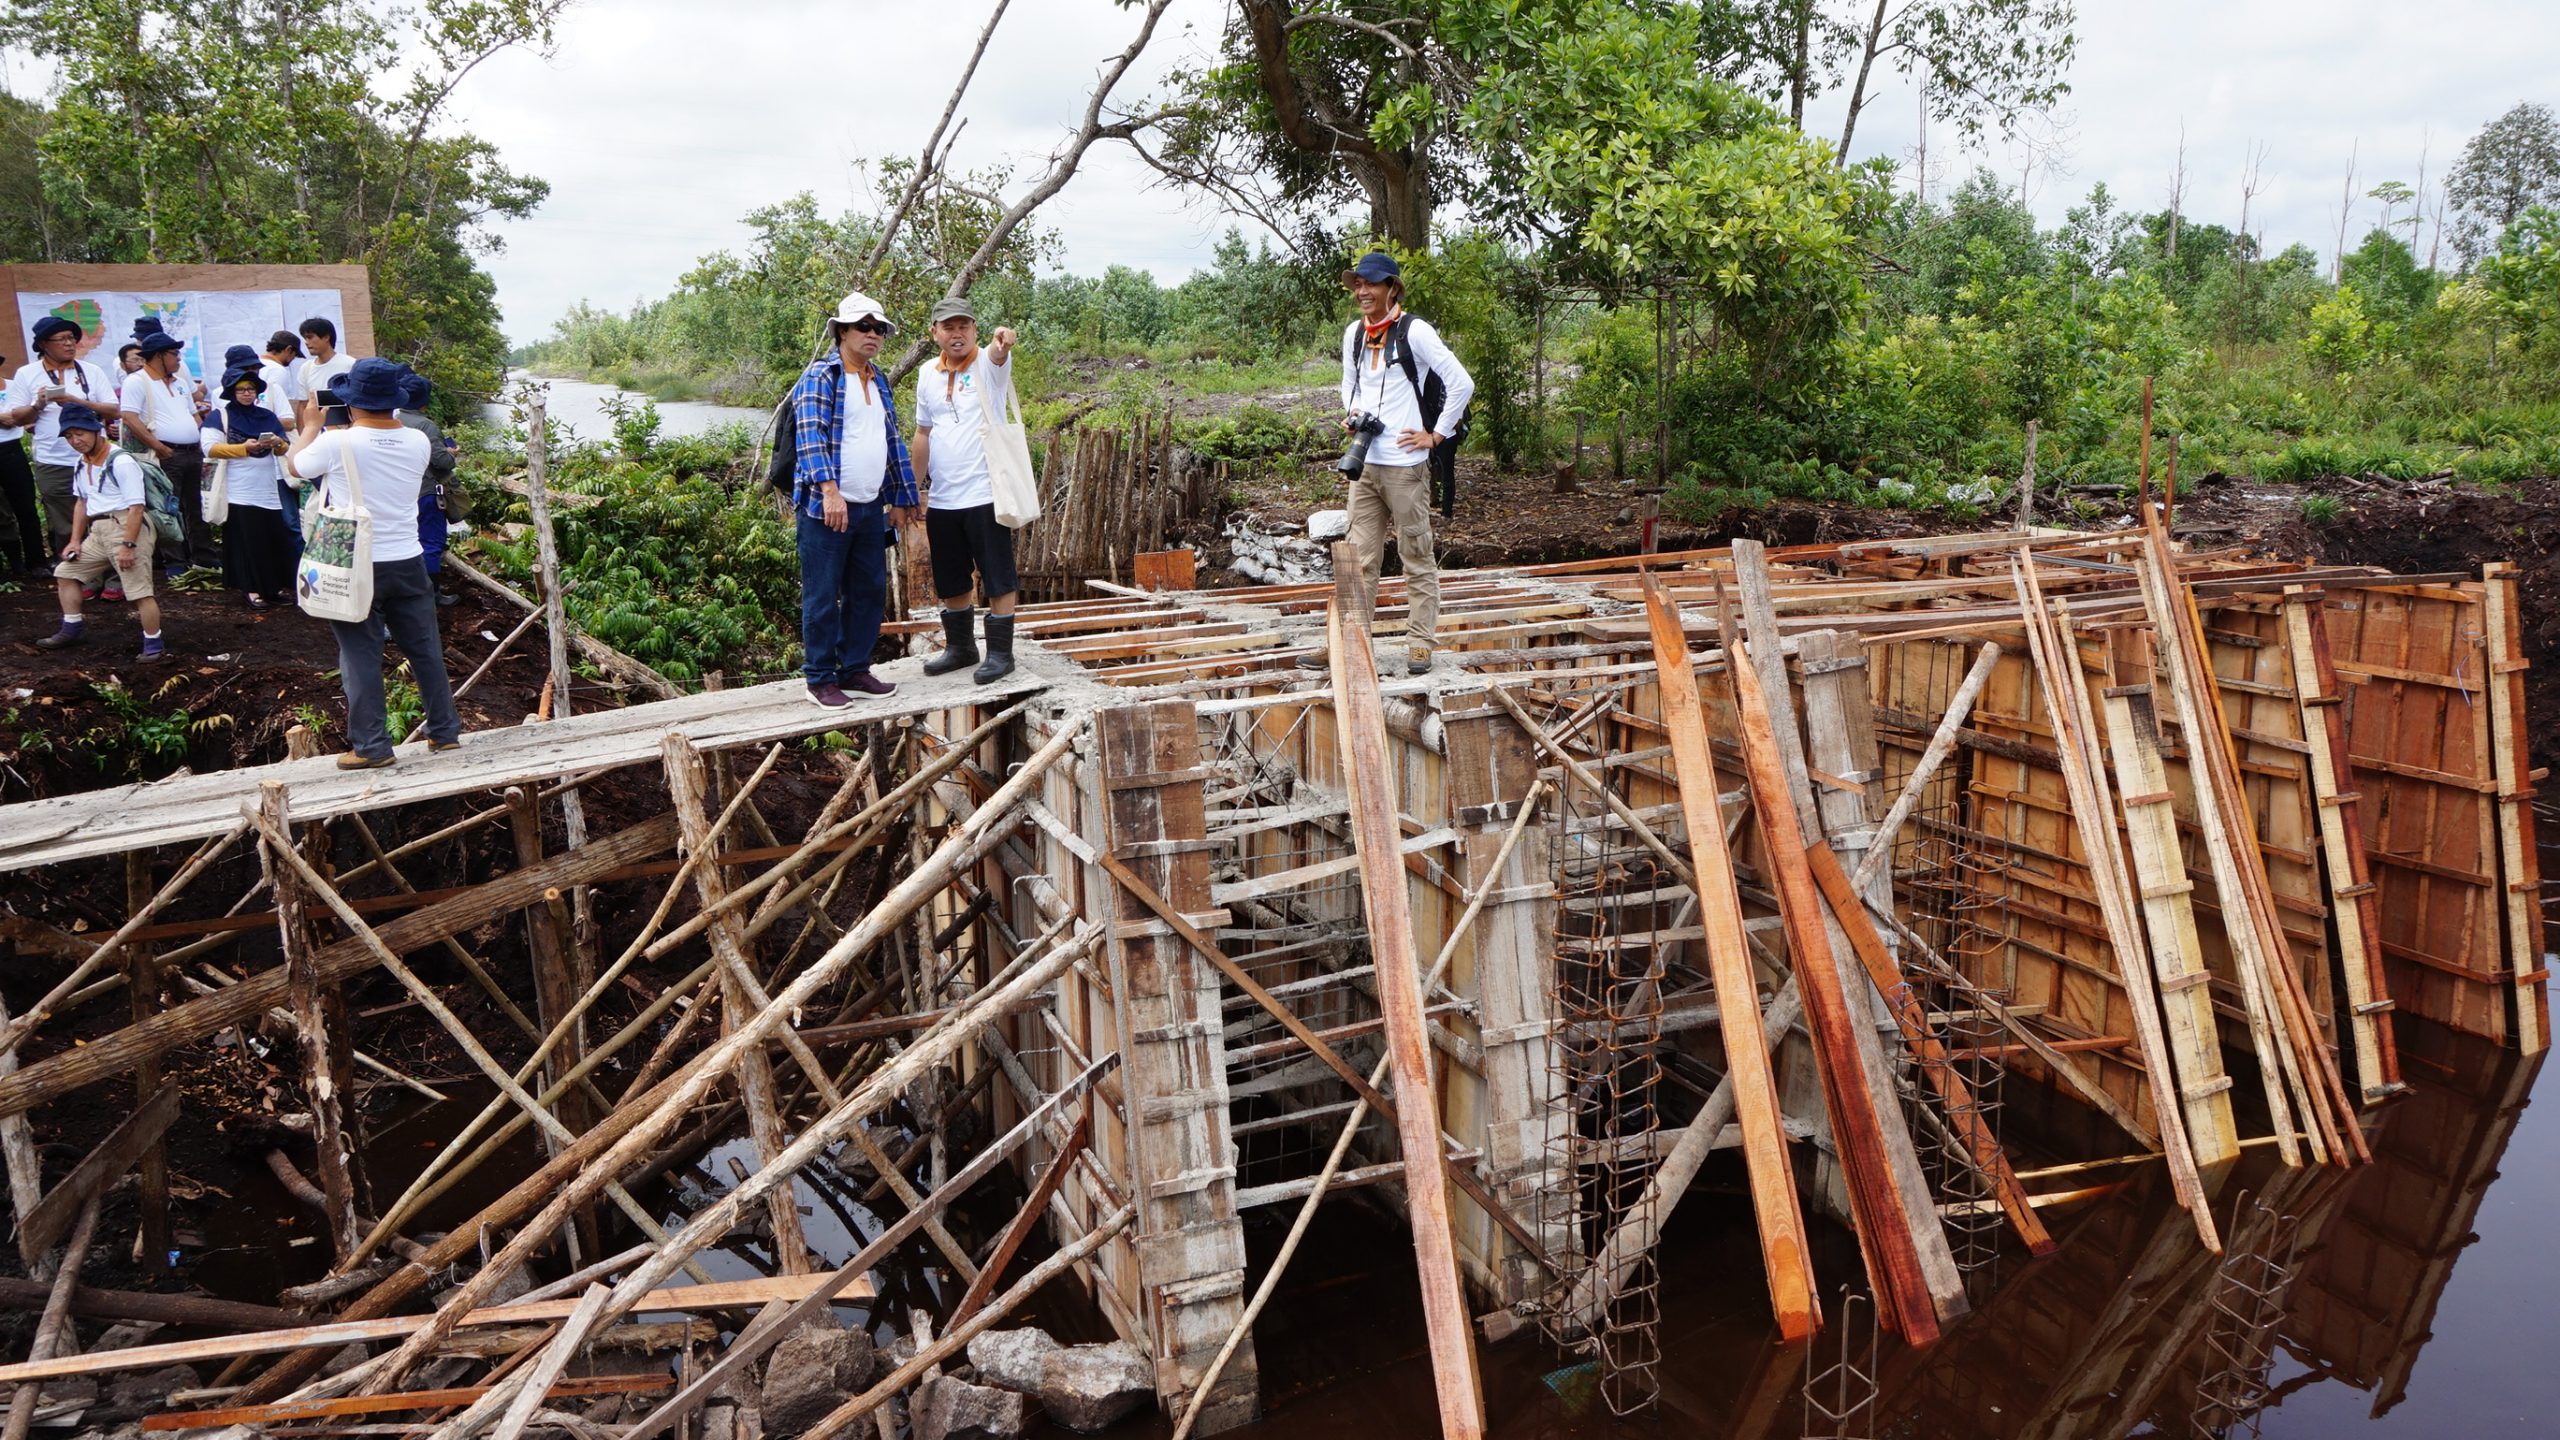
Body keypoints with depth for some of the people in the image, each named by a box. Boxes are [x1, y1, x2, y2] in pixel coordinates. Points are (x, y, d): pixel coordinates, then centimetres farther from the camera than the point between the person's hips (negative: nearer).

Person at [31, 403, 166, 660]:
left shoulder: (120, 462, -14)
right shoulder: (80, 464, 13)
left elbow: (136, 507, -18)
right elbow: (82, 502, 25)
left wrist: (128, 546, -22)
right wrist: (75, 541, 19)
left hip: (126, 527, -10)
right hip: (98, 532, 10)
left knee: (139, 590, -10)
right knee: (66, 572, 19)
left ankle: (154, 646, -4)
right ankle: (71, 630, 31)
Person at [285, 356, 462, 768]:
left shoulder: (337, 444, -15)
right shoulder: (417, 442, -3)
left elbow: (294, 464, 6)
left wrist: (310, 425, 21)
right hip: (408, 563, 4)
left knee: (360, 657, 4)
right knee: (425, 649, 13)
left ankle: (371, 746, 7)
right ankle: (445, 731, 22)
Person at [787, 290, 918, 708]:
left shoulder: (879, 381, 18)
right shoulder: (820, 376, -7)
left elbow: (892, 440, 24)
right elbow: (810, 435, -19)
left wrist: (903, 496, 21)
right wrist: (829, 489, -31)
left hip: (870, 507, 8)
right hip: (824, 506, -8)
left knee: (870, 592, 12)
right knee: (823, 596, -1)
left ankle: (855, 669, 23)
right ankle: (820, 679, 8)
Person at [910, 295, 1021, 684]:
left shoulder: (988, 365, -6)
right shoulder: (928, 374, 9)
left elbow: (999, 356, -31)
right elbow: (923, 433, 16)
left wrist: (1002, 342, -55)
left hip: (983, 495, -5)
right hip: (941, 500, 6)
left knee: (998, 579, 0)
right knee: (951, 581, 16)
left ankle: (1000, 652, 9)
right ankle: (959, 647, 29)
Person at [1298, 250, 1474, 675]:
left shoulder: (1414, 331, -10)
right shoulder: (1353, 334, 10)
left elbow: (1461, 384, -12)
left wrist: (1436, 434, -9)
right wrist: (1352, 413, 6)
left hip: (1405, 465, -6)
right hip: (1364, 463, 6)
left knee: (1417, 557, 4)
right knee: (1360, 559, 8)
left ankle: (1420, 642, 10)